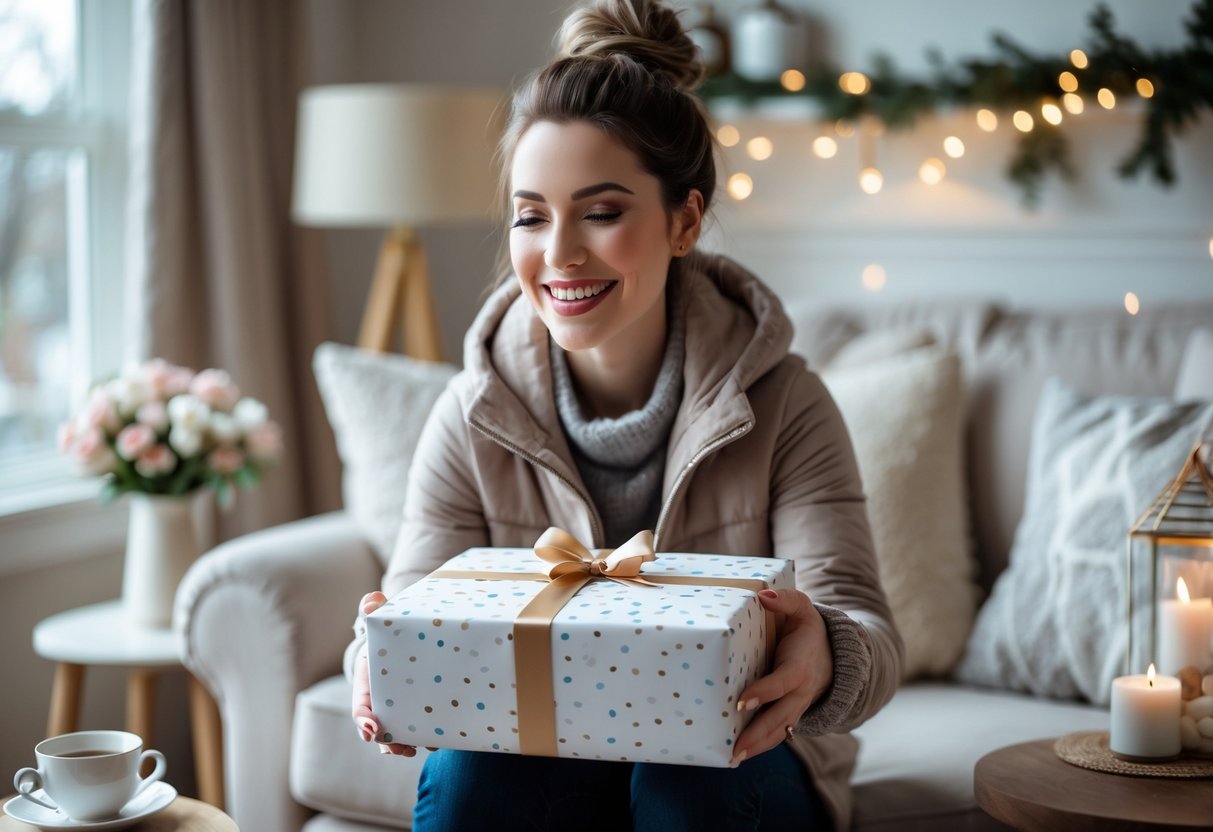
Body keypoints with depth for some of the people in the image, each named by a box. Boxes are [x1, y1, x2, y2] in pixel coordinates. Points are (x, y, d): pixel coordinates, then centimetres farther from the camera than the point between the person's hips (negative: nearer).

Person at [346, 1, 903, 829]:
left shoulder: (778, 404, -14)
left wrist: (825, 659, -47)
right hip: (537, 761, 1)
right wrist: (380, 671, -38)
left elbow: (862, 625, -20)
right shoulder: (473, 418, -9)